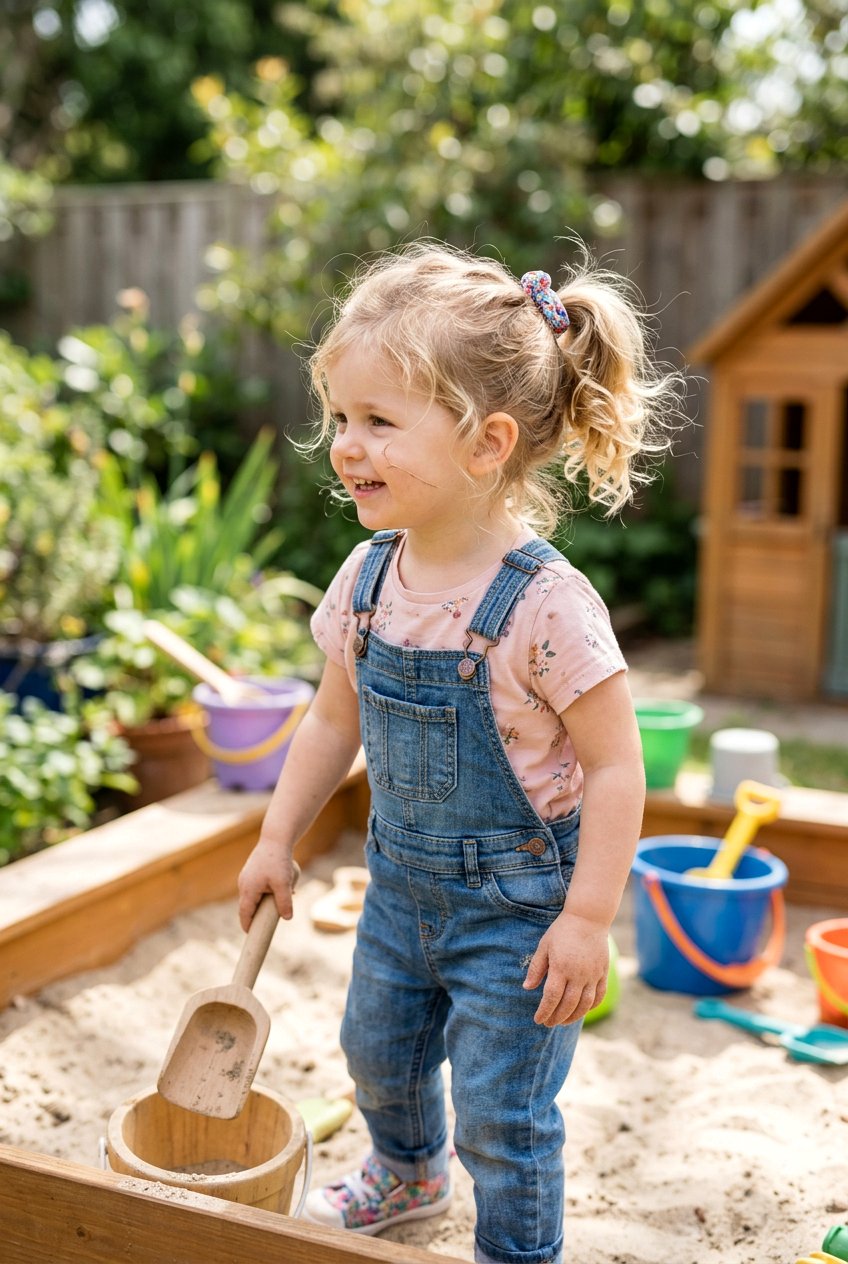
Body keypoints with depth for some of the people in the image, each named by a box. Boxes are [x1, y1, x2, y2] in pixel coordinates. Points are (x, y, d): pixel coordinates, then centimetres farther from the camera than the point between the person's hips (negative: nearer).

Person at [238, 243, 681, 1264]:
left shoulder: (545, 603, -27)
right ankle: (407, 1174, 57)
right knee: (377, 1048, 26)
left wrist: (589, 918, -19)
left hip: (518, 900, -7)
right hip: (403, 883, 7)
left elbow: (615, 765, -20)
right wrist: (276, 841, 10)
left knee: (501, 1112, 6)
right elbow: (335, 721, 7)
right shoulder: (367, 579, -8)